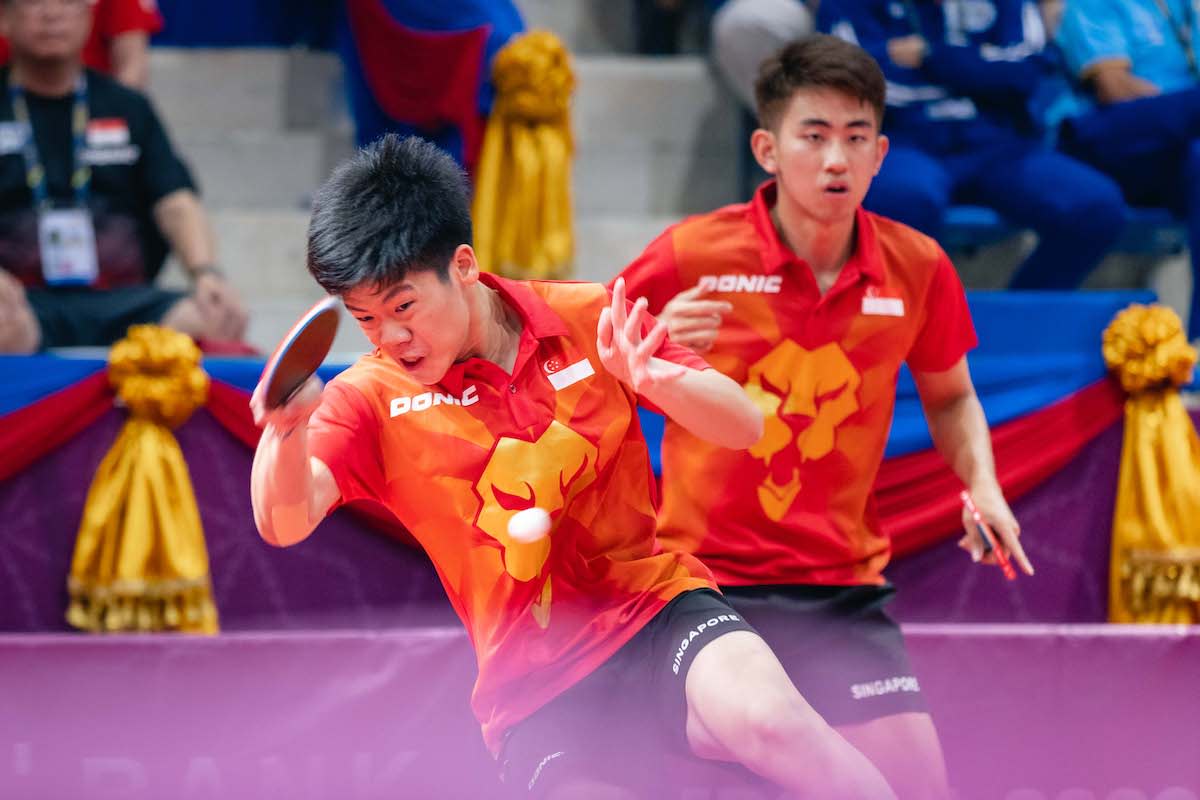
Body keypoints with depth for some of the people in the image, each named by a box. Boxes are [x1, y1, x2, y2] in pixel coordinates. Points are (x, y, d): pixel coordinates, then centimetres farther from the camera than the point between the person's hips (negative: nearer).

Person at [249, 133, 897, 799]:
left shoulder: (588, 320, 0)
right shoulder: (371, 399, -3)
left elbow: (742, 427, 0)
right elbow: (285, 523, -17)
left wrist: (655, 379, -21)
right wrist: (287, 430, -39)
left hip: (655, 602, 0)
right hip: (533, 686, 0)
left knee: (770, 719, -32)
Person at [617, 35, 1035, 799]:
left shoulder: (917, 268, -1)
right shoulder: (691, 256, -10)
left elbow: (950, 398, 17)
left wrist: (983, 488, -2)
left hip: (843, 583, 2)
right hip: (701, 575, -2)